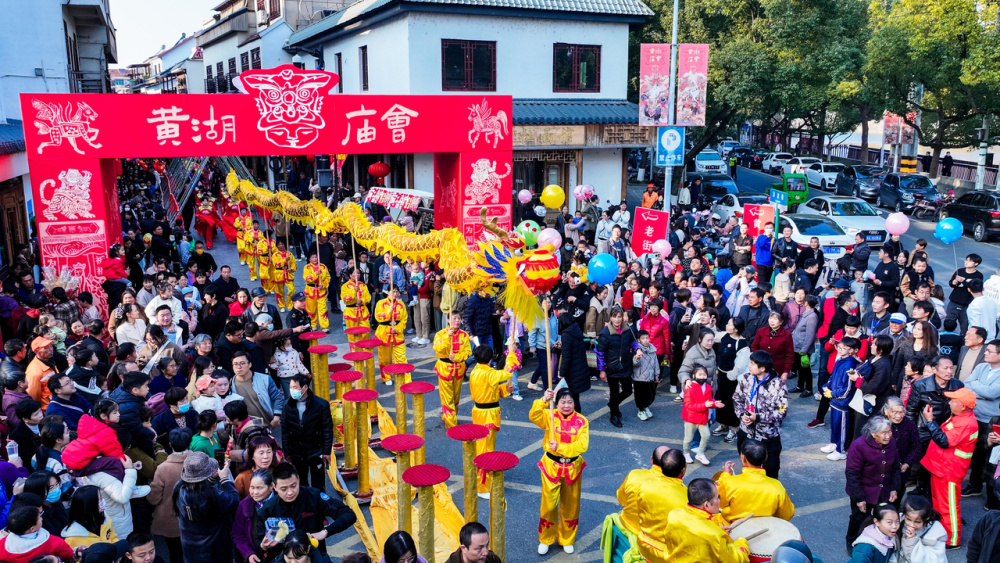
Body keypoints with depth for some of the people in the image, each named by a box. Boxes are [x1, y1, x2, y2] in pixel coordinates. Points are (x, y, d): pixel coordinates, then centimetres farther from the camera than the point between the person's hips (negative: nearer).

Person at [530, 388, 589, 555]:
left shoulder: (581, 421, -9)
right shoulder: (550, 416, -8)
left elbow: (582, 445, -19)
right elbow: (533, 416, -29)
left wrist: (560, 448, -29)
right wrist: (543, 400, -42)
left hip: (572, 468, 1)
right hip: (551, 466, -1)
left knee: (570, 506, 14)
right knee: (549, 505, 4)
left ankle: (567, 540, 34)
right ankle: (545, 539, 26)